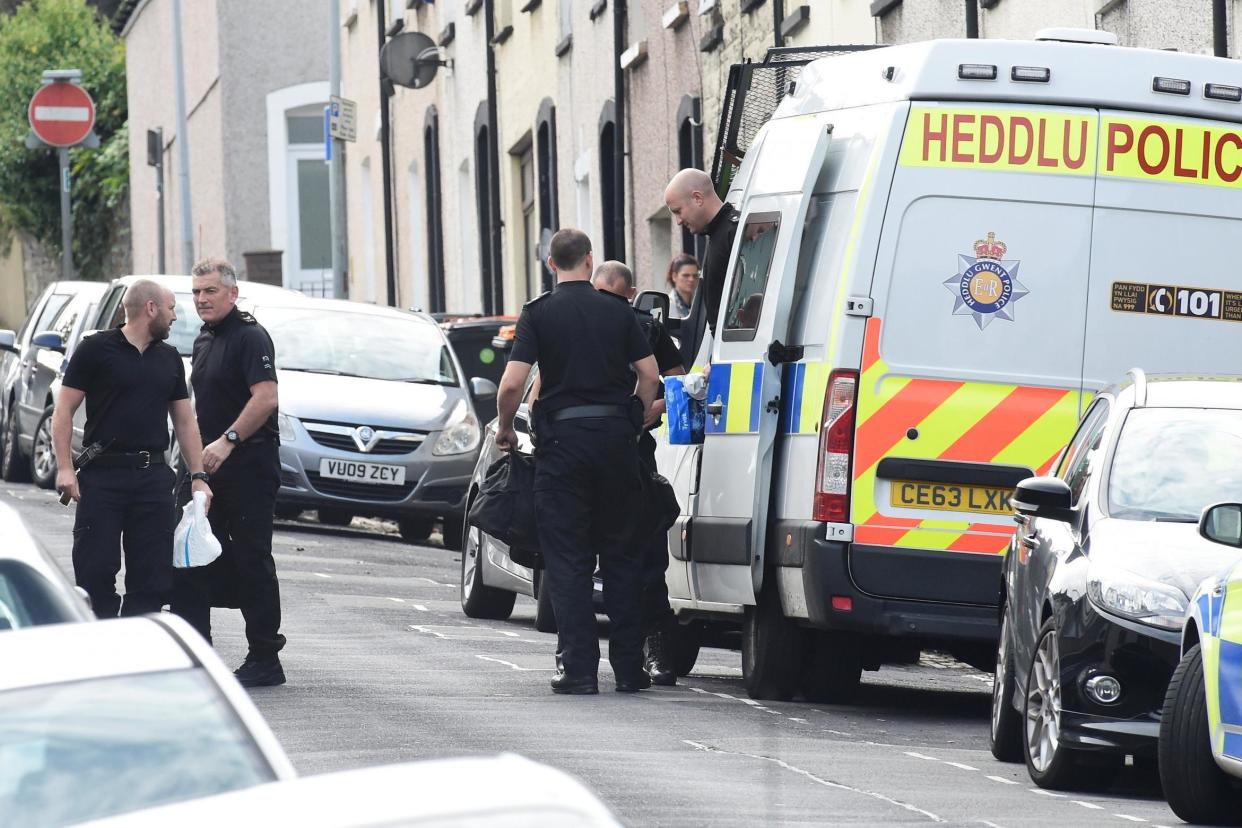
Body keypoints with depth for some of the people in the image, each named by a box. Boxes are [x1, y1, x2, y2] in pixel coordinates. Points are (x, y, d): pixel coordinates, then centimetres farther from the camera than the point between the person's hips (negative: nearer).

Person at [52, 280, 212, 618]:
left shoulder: (169, 359, 15)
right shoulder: (96, 349, -1)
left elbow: (185, 421, 18)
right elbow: (64, 410, -3)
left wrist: (198, 476, 10)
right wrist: (64, 467, -12)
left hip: (153, 476, 5)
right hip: (102, 475, -5)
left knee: (154, 574, 2)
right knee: (96, 571, -6)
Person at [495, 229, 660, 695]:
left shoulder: (538, 313, -2)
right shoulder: (618, 312, 6)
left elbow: (512, 383, -10)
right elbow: (650, 374, 3)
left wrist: (504, 429, 7)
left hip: (563, 436, -3)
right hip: (616, 435, 3)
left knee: (568, 559, 2)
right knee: (620, 553, 11)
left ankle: (580, 668, -4)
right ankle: (629, 667, 10)